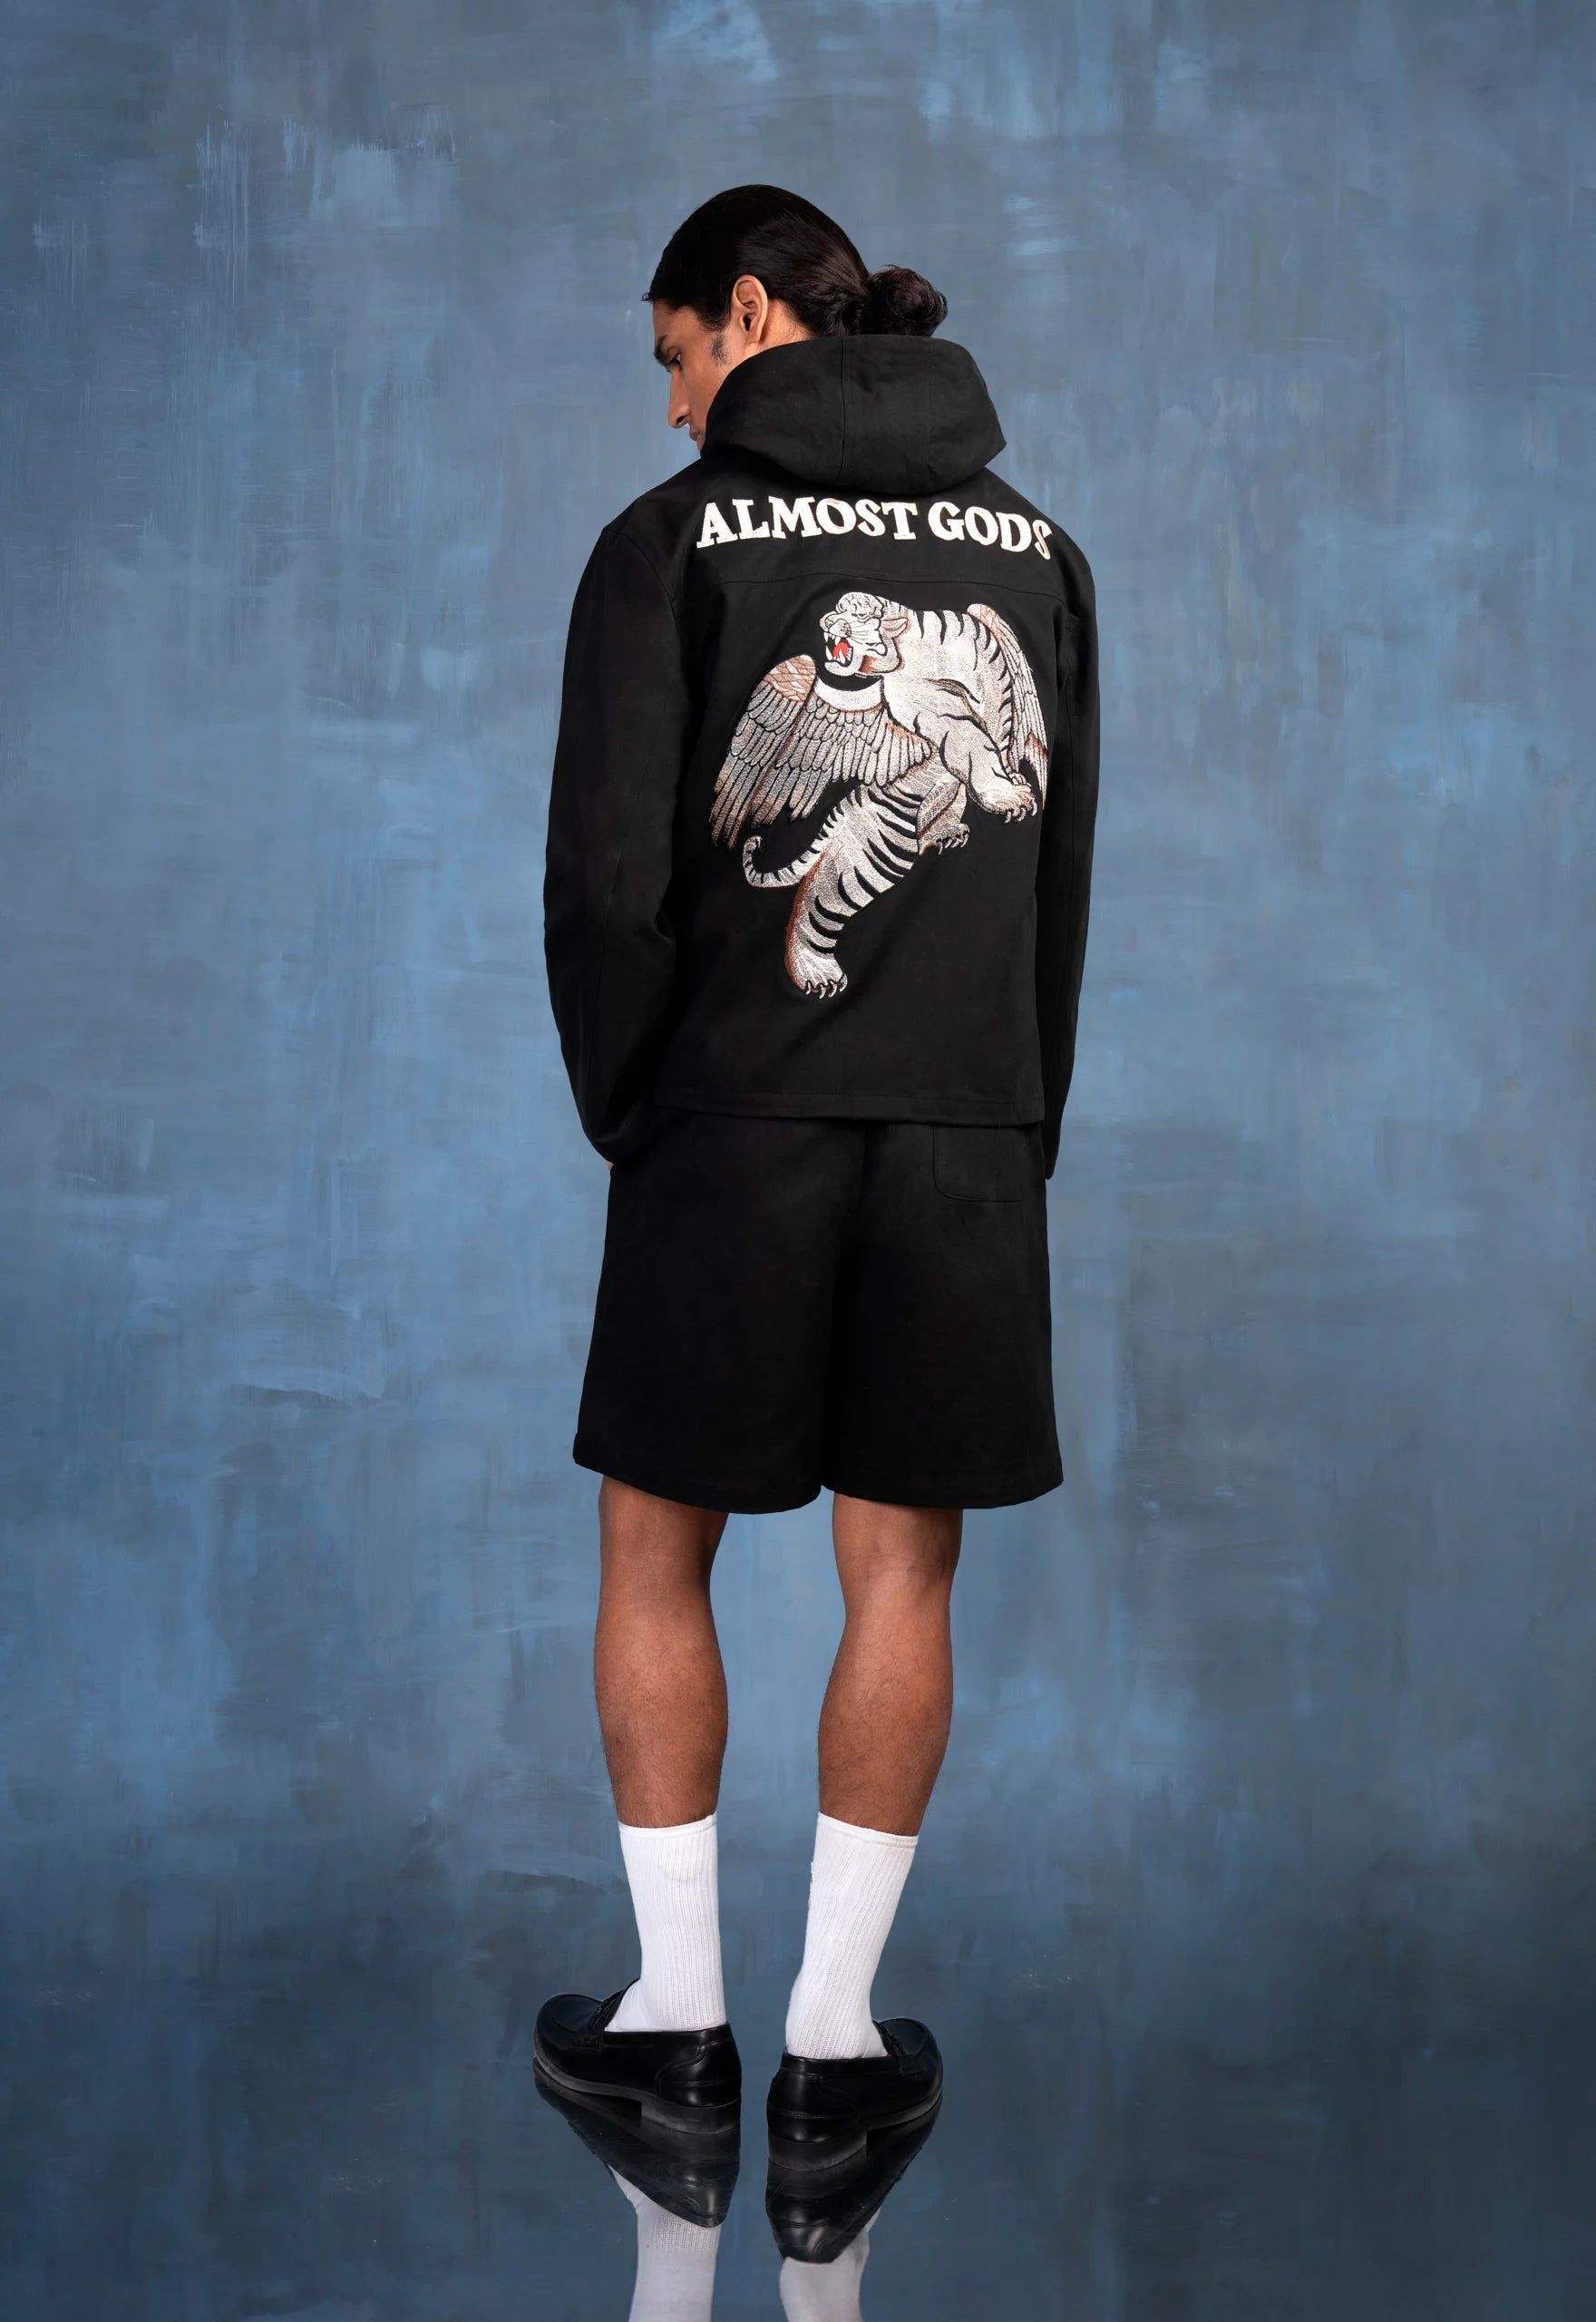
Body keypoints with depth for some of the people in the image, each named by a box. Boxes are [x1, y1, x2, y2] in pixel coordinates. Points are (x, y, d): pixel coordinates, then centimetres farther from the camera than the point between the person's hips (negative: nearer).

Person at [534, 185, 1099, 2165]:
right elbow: (1067, 867, 10)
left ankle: (676, 2018, 18)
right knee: (902, 1575, 9)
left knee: (654, 1555, 12)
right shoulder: (1034, 547, 9)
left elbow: (608, 874, -10)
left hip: (733, 1129, -3)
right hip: (972, 1131, 4)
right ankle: (832, 2040, 16)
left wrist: (619, 1105, 4)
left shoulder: (674, 539, -4)